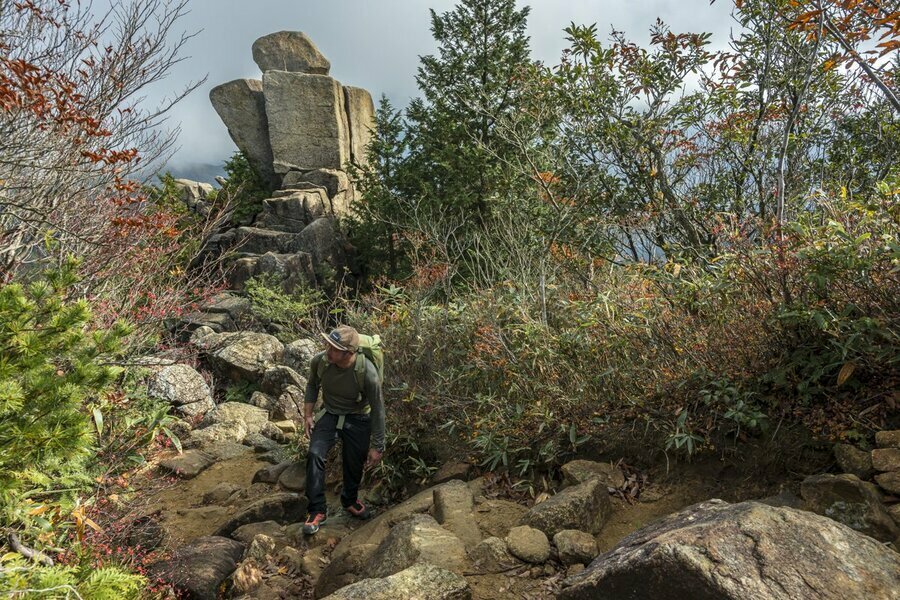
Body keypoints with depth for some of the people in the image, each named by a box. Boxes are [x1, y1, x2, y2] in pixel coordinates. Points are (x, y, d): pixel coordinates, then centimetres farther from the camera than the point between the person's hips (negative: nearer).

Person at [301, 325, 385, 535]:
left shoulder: (367, 373, -32)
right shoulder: (319, 361, -22)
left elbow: (377, 410, -18)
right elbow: (312, 385, 4)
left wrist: (377, 446, -12)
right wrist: (307, 415, -3)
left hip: (358, 420, -2)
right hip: (330, 414, 2)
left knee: (354, 465, 12)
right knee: (315, 455, -19)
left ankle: (350, 500, 44)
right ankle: (317, 511, -4)